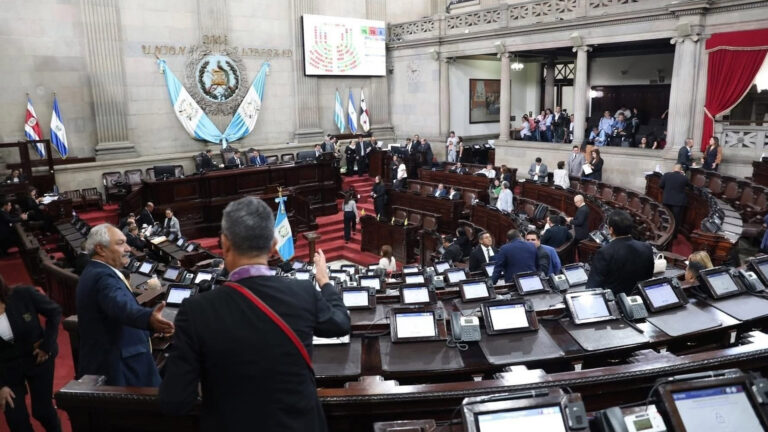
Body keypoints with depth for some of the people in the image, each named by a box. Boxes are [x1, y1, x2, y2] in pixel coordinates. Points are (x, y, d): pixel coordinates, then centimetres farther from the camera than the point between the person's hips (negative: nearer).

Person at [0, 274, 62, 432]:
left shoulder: (23, 294, -20)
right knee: (15, 418, 4)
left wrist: (47, 345, -11)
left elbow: (54, 311, -8)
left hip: (38, 359, -1)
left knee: (42, 410, 8)